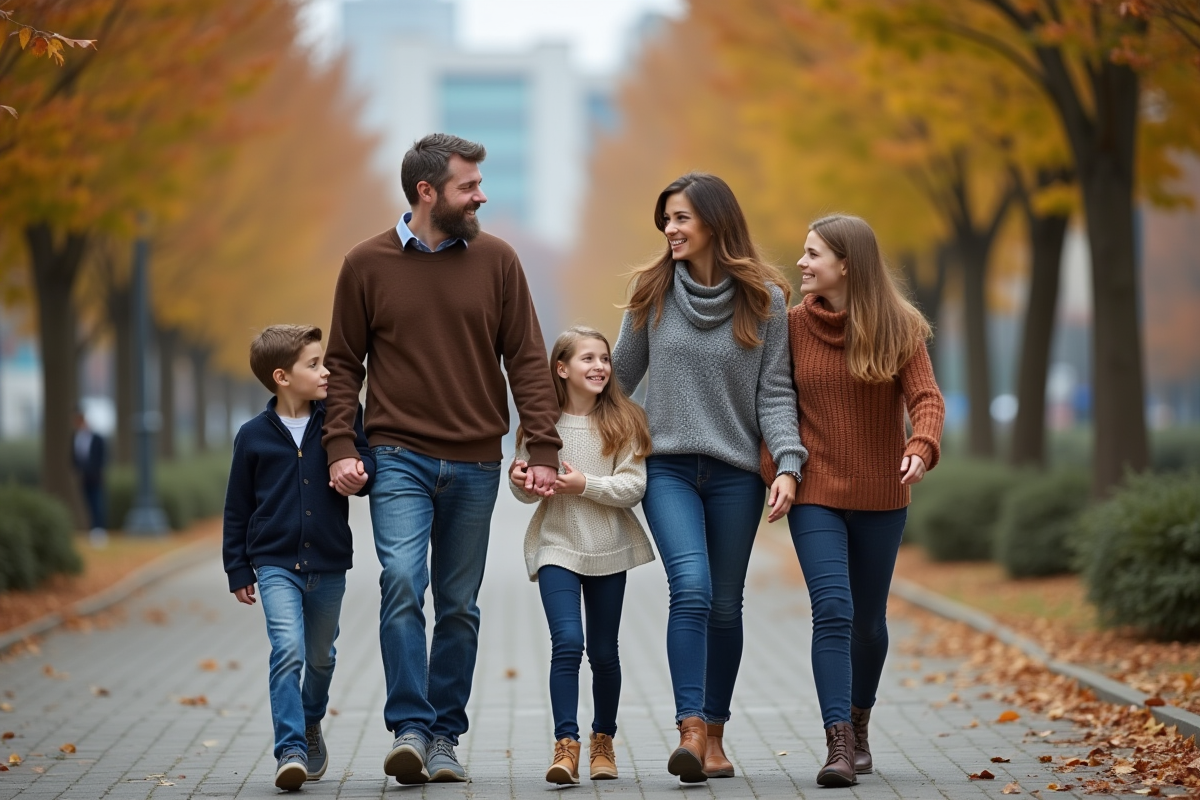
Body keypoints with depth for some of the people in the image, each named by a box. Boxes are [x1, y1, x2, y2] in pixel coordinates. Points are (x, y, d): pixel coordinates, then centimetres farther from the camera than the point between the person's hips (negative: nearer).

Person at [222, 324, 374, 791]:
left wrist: (361, 473, -23)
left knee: (320, 657, 18)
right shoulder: (253, 436, -3)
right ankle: (291, 750, -17)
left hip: (328, 564, 3)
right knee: (288, 651, -19)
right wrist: (237, 569, 5)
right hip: (275, 564, -2)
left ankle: (310, 729, 43)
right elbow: (237, 508, 4)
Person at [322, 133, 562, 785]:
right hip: (400, 459, -2)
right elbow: (344, 363, 6)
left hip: (475, 464, 2)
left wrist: (543, 449, -3)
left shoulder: (496, 260, 4)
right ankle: (409, 730, -14)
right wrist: (340, 446, -5)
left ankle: (444, 737, 16)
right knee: (402, 582, -18)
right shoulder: (367, 265, 2)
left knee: (459, 606, 7)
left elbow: (526, 359, 4)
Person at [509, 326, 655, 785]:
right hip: (557, 546, -1)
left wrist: (585, 485, -21)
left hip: (609, 549, 1)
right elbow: (528, 493, 7)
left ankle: (603, 740, 28)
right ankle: (566, 745, -16)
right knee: (567, 642, -16)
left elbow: (634, 487, -9)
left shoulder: (623, 422, -3)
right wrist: (519, 481, -15)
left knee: (604, 652, 11)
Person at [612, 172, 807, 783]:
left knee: (724, 606, 7)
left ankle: (714, 735, 20)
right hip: (668, 468, 0)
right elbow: (619, 377, 11)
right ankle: (691, 733, -23)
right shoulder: (652, 292, 3)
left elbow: (775, 392, 0)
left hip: (735, 473, 1)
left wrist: (788, 465, -12)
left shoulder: (764, 299, 0)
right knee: (691, 589, -19)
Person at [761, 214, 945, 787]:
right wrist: (772, 469, -10)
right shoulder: (793, 324, -1)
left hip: (880, 496, 1)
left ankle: (858, 725, 36)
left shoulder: (899, 327, -4)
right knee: (832, 612, -16)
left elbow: (925, 398, -12)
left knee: (867, 620, 13)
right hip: (816, 493, -1)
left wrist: (921, 447, -32)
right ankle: (838, 746, -19)